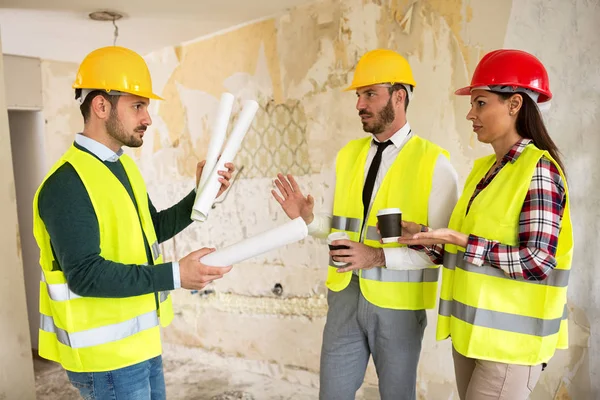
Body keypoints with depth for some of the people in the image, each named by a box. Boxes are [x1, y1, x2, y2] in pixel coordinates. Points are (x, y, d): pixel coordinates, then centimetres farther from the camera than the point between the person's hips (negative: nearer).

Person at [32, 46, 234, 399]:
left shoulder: (123, 166, 7)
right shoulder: (67, 184, -21)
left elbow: (153, 229, 14)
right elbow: (85, 274, -26)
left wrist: (201, 194, 0)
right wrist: (174, 275, -30)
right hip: (105, 351, -9)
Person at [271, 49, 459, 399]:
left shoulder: (434, 163, -12)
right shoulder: (348, 154, 6)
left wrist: (380, 256, -23)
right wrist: (308, 219, -8)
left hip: (398, 302, -4)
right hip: (345, 294, 4)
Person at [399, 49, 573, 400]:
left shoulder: (538, 168, -14)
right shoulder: (485, 168, 9)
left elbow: (537, 262, -21)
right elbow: (468, 242, 9)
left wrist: (458, 240, -21)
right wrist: (427, 237, -3)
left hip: (510, 338, -7)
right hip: (473, 329, 7)